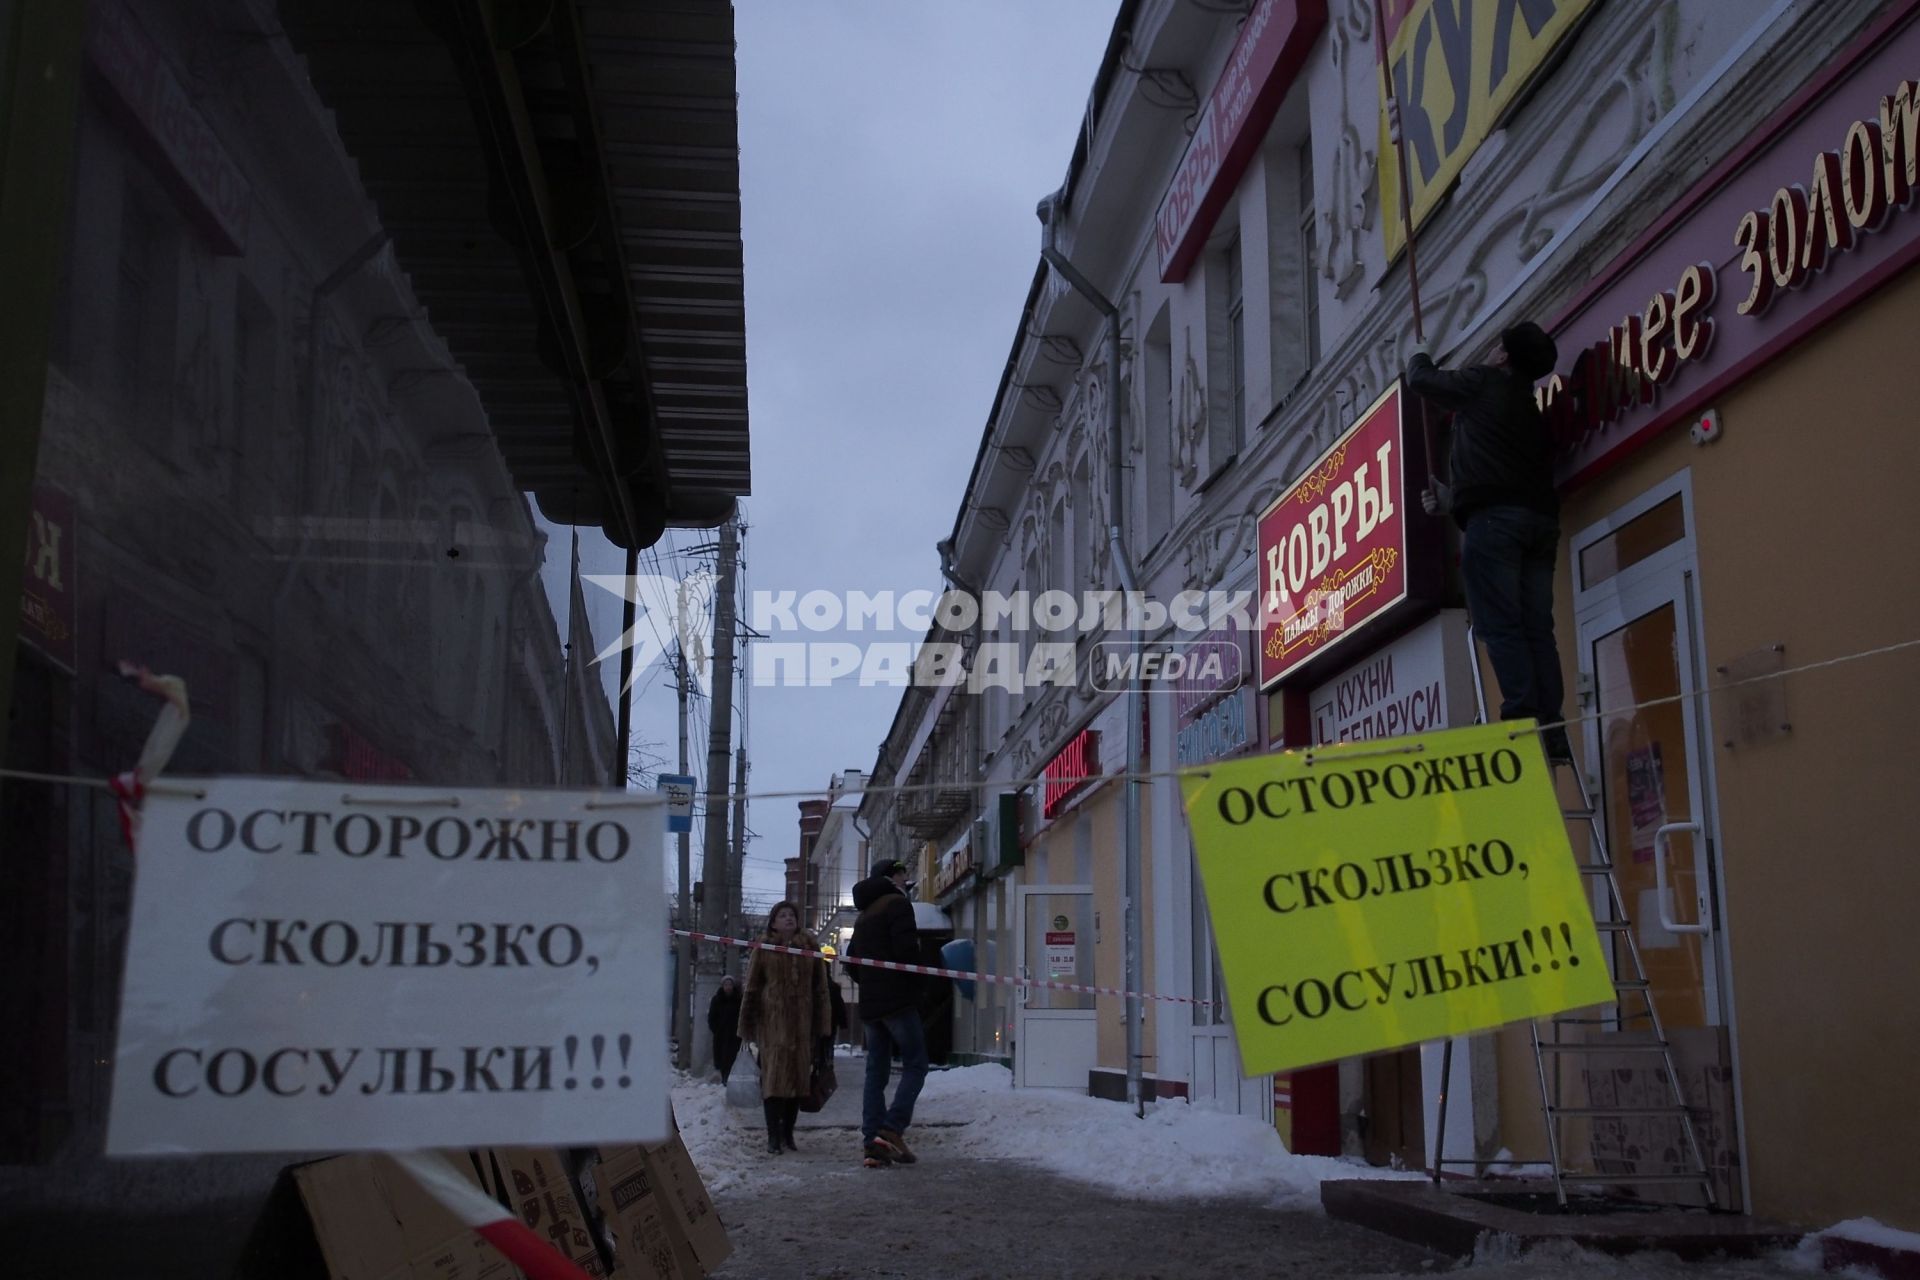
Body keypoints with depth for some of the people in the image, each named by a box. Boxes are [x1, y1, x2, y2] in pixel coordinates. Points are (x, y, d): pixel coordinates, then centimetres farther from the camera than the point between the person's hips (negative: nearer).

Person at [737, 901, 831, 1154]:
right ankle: (773, 1136, -2)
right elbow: (752, 988, 4)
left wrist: (821, 1024, 4)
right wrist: (747, 1026, 1)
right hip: (772, 1021, -2)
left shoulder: (810, 946, 8)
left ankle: (788, 1132, 18)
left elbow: (820, 988, 9)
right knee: (773, 1076, -6)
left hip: (802, 1022, 2)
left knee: (799, 1076, 6)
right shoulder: (764, 948, 3)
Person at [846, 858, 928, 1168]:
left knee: (876, 1072, 7)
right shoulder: (897, 904, -5)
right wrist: (915, 984, -1)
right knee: (915, 1066, -6)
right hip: (899, 1000, -8)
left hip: (869, 1004, 8)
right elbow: (907, 950, -16)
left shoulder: (863, 915, 21)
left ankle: (872, 1142, 2)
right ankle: (892, 1128, -21)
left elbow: (852, 960, 21)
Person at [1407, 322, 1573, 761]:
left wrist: (1419, 356, 42)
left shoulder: (1482, 384, 8)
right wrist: (1452, 498, 40)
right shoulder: (1535, 411, 29)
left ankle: (1524, 722, -20)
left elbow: (1421, 380, 19)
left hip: (1495, 518, -7)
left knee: (1501, 626, -11)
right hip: (1540, 519, 7)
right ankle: (1551, 728, -6)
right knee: (1537, 628, 2)